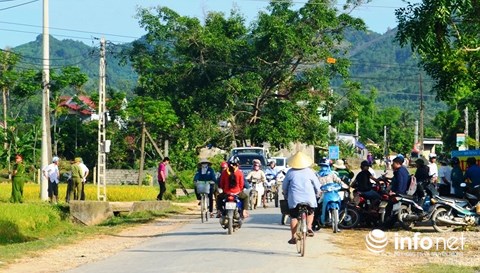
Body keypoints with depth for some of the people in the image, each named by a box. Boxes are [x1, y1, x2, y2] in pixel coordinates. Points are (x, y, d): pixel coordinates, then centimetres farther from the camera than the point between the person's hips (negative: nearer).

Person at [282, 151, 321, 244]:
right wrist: (317, 194, 26)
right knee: (310, 212, 24)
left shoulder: (290, 172, 2)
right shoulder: (309, 171, 2)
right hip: (309, 198, 1)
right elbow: (317, 185, 8)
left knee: (293, 217, 6)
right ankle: (309, 227, 1)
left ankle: (293, 237, 1)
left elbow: (284, 186, 10)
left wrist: (286, 195, 28)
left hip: (294, 198, -1)